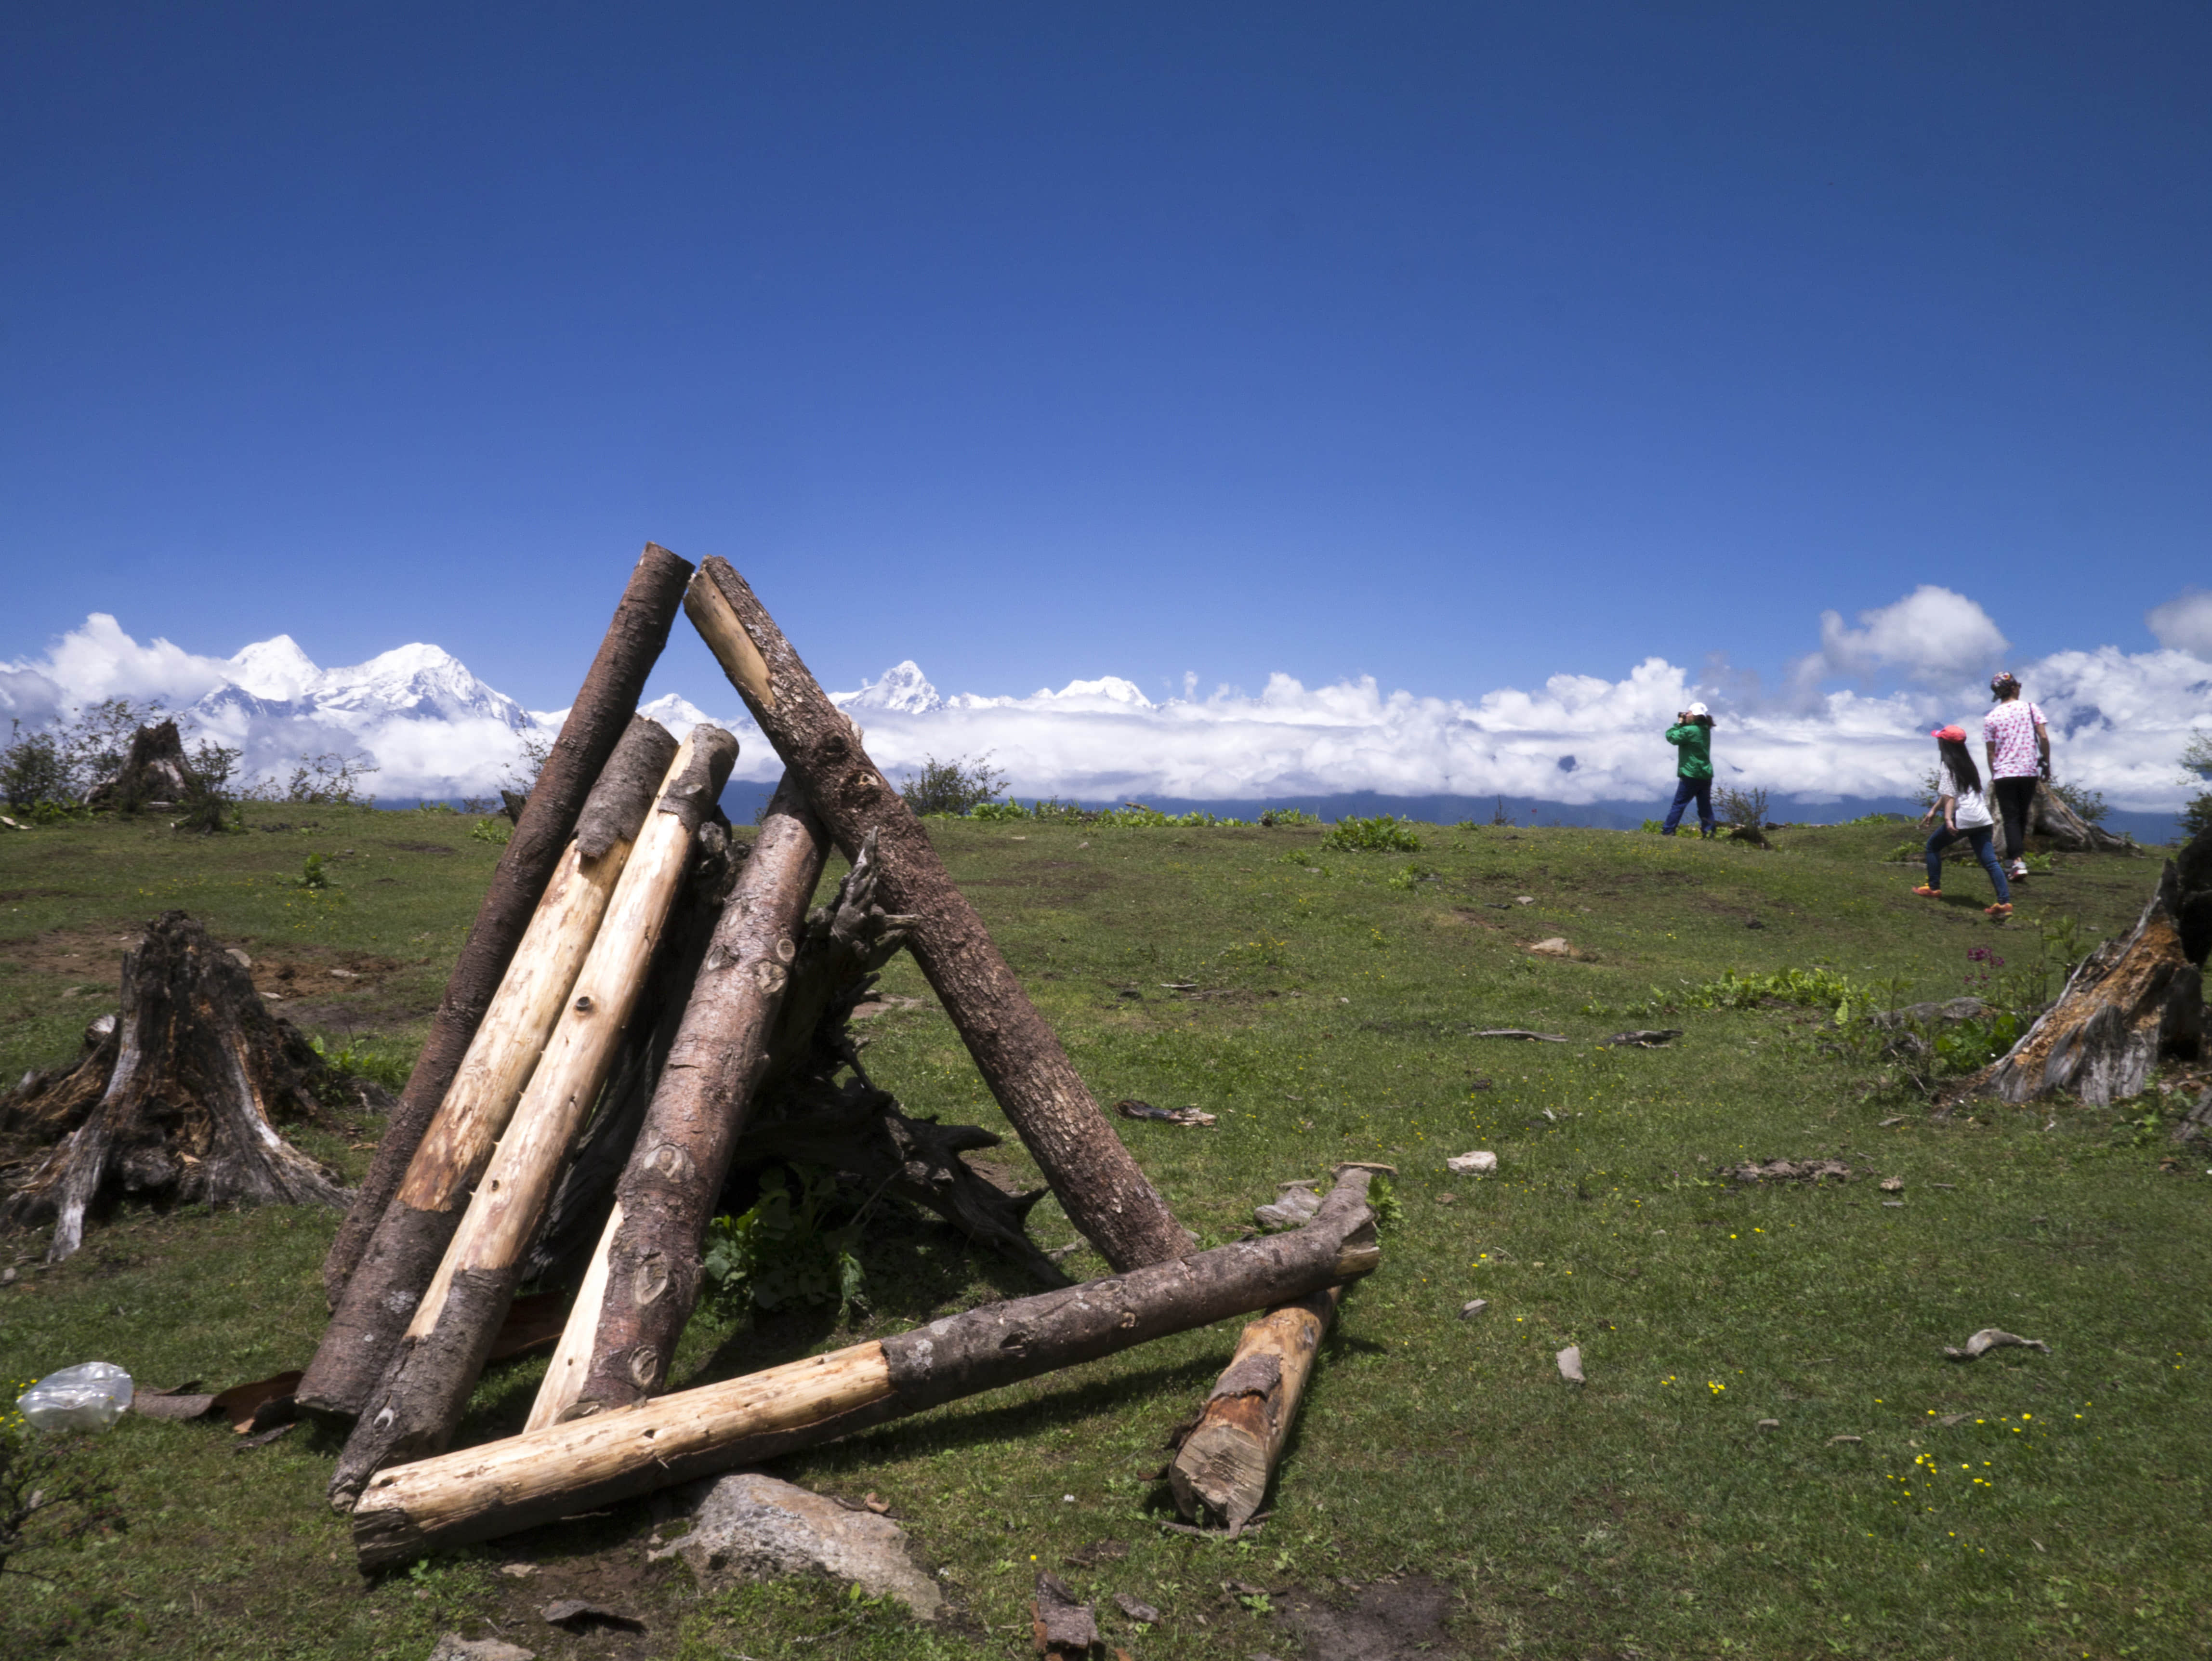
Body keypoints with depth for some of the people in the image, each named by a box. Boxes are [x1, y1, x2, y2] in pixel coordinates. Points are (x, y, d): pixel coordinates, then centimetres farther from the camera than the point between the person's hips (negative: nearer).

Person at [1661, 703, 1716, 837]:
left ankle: (1667, 832, -2)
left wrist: (1679, 723, 1)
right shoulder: (1705, 730, 11)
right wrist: (1683, 724, 8)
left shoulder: (1689, 731, -15)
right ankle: (1709, 833, 2)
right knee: (1705, 807, 7)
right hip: (1706, 775, 7)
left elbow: (1671, 737, -8)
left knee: (1679, 804, -2)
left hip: (1691, 775, -7)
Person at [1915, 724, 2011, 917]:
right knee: (1990, 861, 1)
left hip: (1962, 819, -7)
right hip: (1982, 819, 7)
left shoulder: (1947, 766, -4)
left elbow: (1949, 795, -15)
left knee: (1933, 845, 15)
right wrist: (1934, 811, 32)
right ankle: (2005, 902, -10)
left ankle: (1934, 888, 20)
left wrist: (1948, 819, -22)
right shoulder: (1967, 762, 21)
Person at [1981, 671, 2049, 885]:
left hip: (2004, 773, -1)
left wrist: (1993, 779, 11)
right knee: (2023, 816, 17)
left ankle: (2018, 861, -16)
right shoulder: (2031, 709, 1)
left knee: (2011, 819, -2)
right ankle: (2015, 854, 26)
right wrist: (2046, 764, 5)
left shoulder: (1990, 718, 0)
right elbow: (2043, 737, -5)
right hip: (2030, 771, 1)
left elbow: (1991, 752, 2)